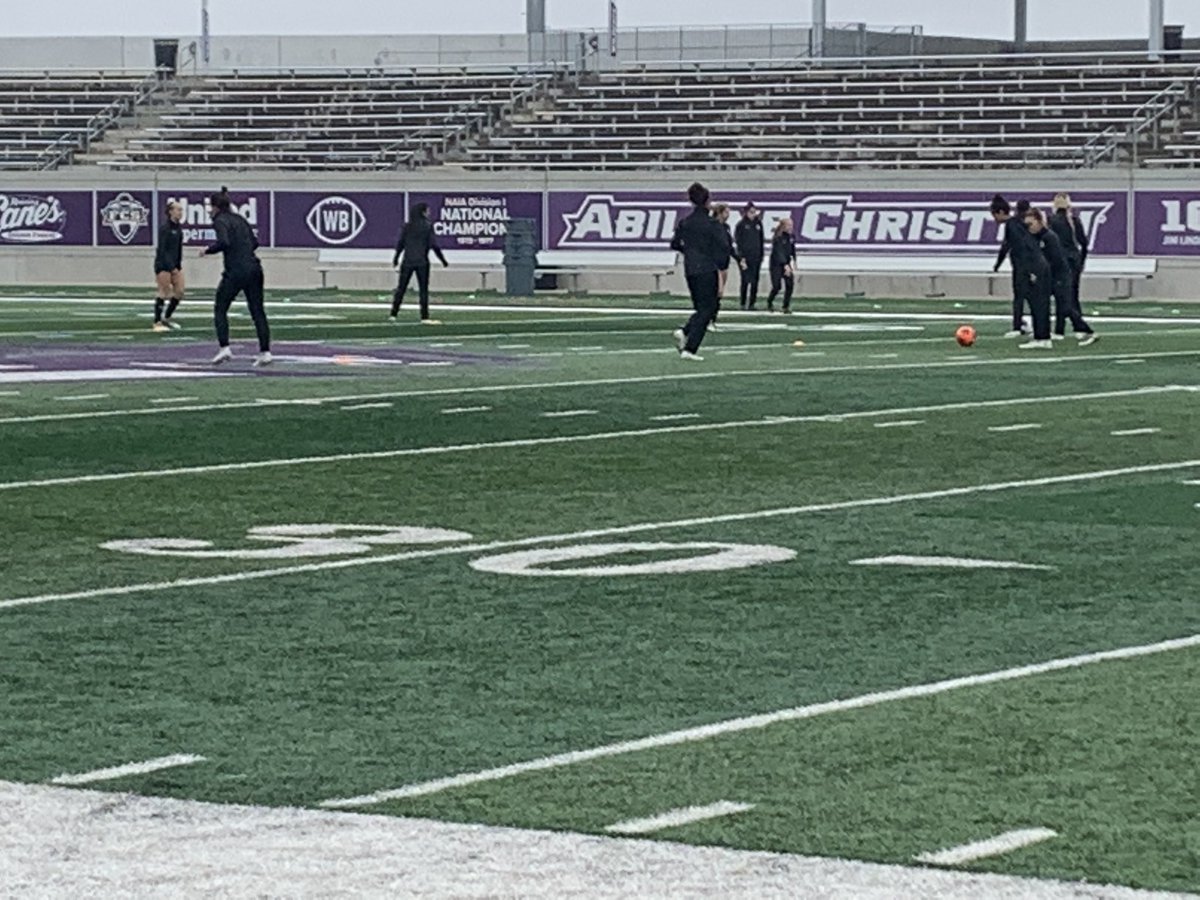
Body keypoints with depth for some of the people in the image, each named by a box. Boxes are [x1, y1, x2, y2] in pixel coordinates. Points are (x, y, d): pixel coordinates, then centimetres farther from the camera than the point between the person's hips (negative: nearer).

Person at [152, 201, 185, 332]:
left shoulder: (178, 228, 9)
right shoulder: (165, 228, -15)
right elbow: (162, 250, -18)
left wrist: (178, 265, 10)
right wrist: (171, 268, -20)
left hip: (175, 264, 8)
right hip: (163, 264, -8)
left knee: (179, 292, 4)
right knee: (163, 292, -6)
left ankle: (167, 318, 18)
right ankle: (157, 323, 0)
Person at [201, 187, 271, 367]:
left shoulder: (221, 221, -6)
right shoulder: (239, 219, 17)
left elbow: (224, 242, -22)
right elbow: (254, 242, 19)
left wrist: (208, 250, -7)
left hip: (236, 270, -7)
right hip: (254, 268, 7)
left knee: (220, 309, 7)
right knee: (257, 311, 7)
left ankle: (224, 348, -5)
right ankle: (265, 351, 2)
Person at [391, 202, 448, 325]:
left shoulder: (407, 226, 3)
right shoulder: (427, 226, -6)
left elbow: (400, 243, 5)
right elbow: (433, 245, -8)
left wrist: (396, 258, 18)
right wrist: (443, 259, 0)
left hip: (407, 262, 3)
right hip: (422, 262, -3)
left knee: (401, 288, 8)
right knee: (423, 289, 2)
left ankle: (393, 314, 6)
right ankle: (424, 317, -1)